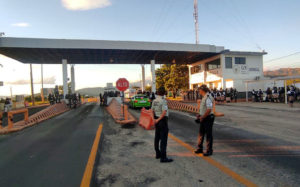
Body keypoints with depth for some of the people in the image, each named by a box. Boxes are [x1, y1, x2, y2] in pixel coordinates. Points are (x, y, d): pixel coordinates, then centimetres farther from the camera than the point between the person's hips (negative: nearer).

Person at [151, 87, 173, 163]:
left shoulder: (154, 101, 5)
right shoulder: (163, 101, -18)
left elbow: (153, 110, 14)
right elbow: (164, 112, -27)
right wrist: (158, 119, -17)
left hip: (157, 120, 8)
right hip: (162, 120, -8)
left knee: (157, 137, 15)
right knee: (163, 139, -5)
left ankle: (158, 154, 28)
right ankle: (163, 157, -3)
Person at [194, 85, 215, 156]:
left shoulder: (208, 98, -20)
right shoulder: (204, 97, 12)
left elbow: (209, 110, -27)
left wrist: (202, 117, -19)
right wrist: (200, 115, 13)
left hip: (208, 118, -10)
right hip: (204, 118, 10)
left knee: (208, 134, 1)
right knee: (201, 133, 15)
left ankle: (209, 151, 13)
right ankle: (200, 148, 28)